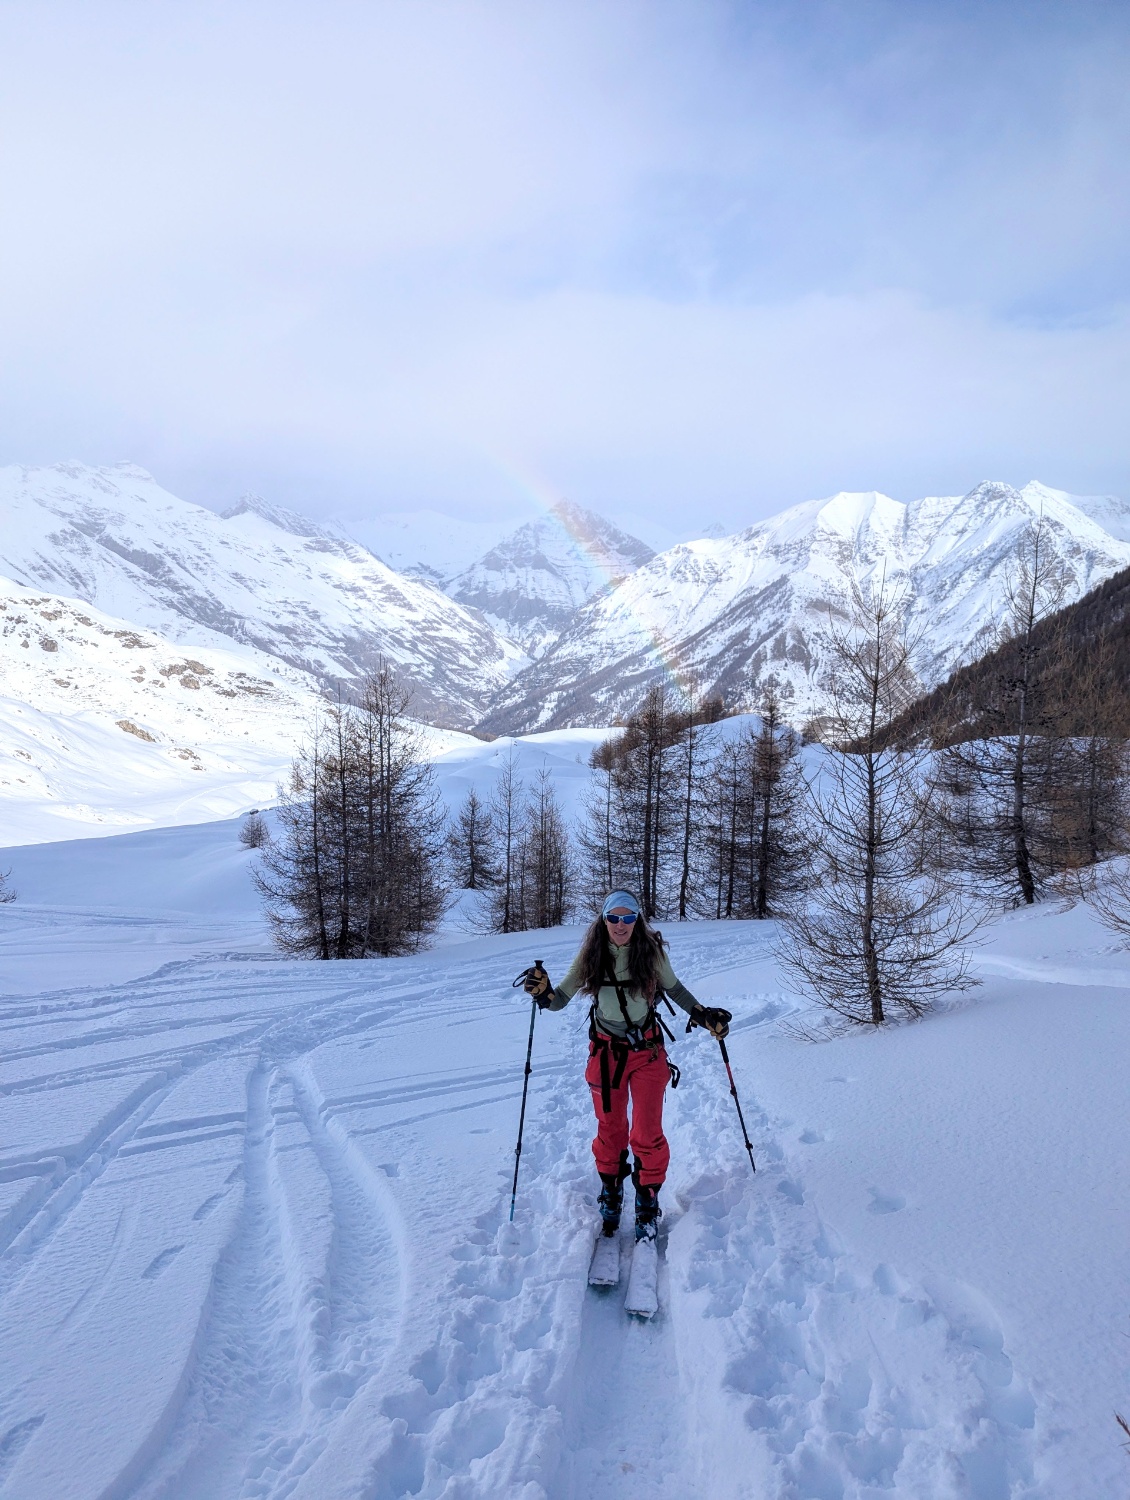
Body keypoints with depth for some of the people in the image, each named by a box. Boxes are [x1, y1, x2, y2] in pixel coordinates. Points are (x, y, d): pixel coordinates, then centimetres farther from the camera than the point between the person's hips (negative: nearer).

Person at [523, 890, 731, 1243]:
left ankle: (648, 1204, 19)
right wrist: (544, 993, -31)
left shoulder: (652, 951, -13)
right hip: (606, 1052, 1)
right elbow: (560, 999, -9)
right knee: (610, 1129, 14)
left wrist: (702, 1014, -6)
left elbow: (674, 988, 5)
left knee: (647, 1134, -2)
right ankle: (610, 1194, 37)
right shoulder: (591, 955, -12)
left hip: (648, 1051, -1)